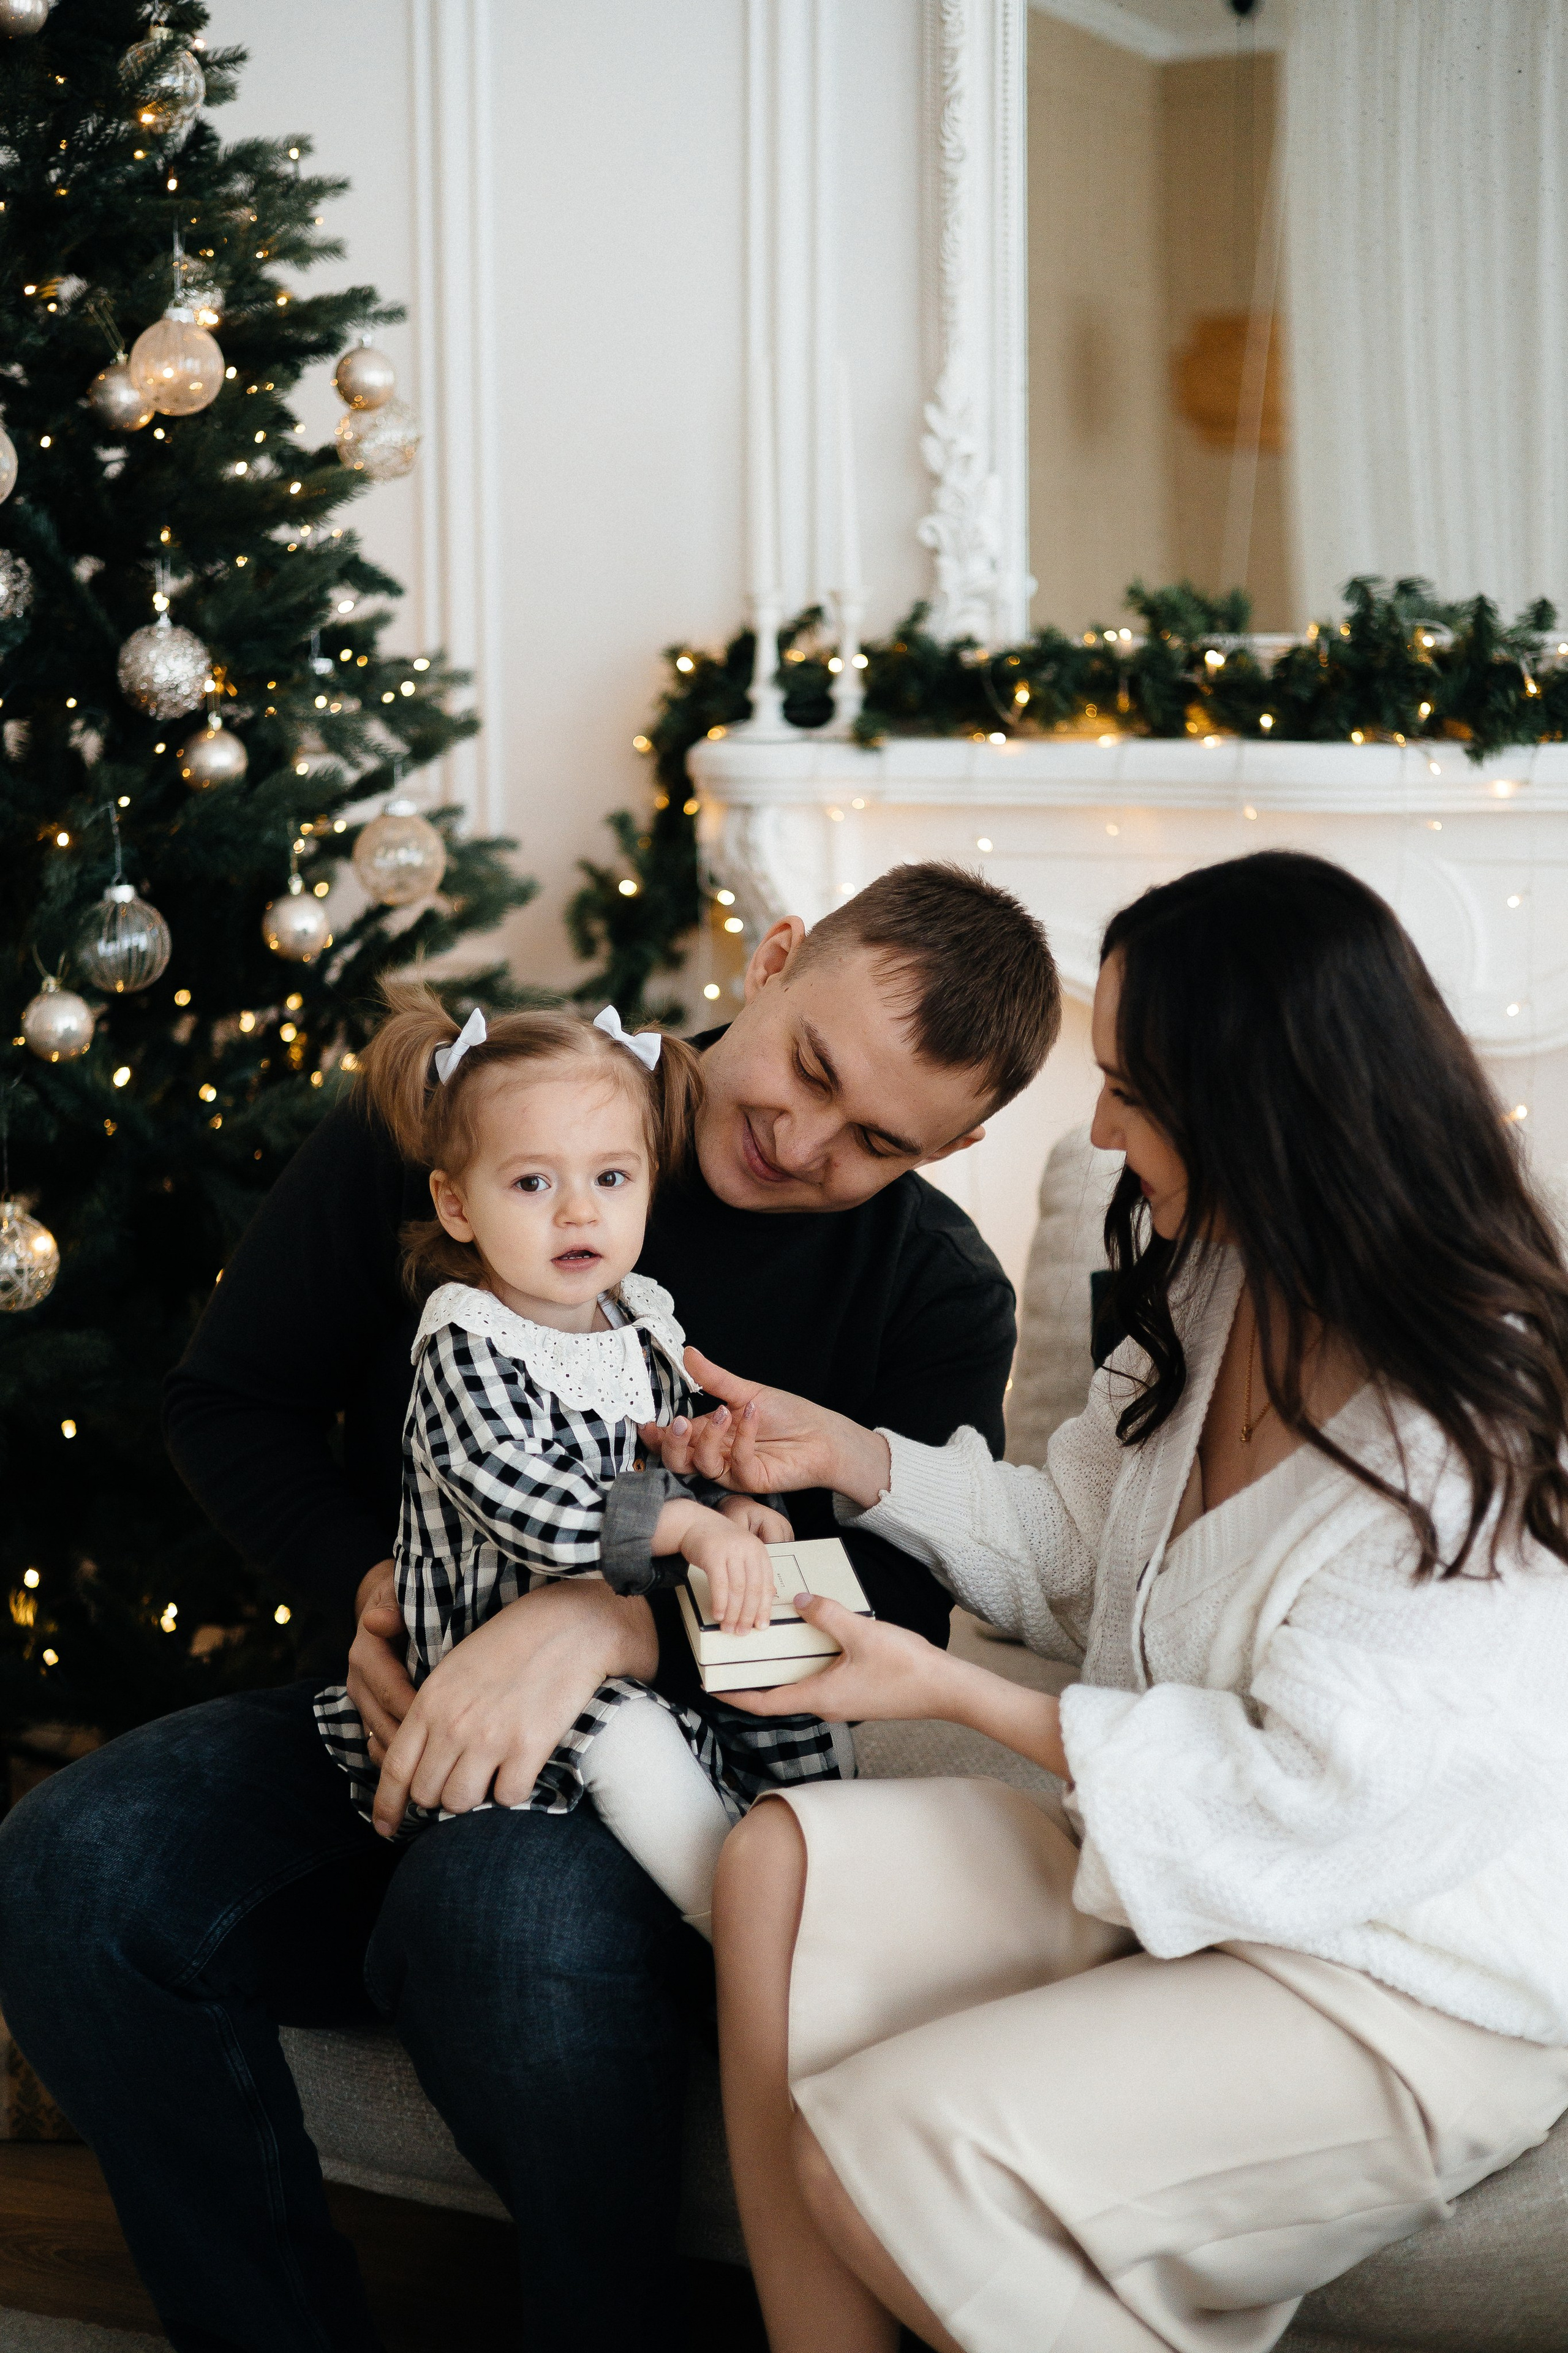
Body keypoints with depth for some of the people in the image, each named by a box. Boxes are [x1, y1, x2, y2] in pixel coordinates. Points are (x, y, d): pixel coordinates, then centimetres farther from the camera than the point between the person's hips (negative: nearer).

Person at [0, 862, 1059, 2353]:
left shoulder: (935, 1291, 0)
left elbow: (899, 1603, -12)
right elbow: (232, 1399, 9)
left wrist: (615, 1628, -29)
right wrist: (366, 1588, -11)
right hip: (399, 1712, 3)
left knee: (510, 1916, -38)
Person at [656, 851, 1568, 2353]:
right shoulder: (1215, 1286, 3)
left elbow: (1308, 1794, -23)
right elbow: (1077, 1544, 16)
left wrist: (956, 1694, -18)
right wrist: (850, 1455, 3)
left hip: (1400, 1992, -9)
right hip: (1173, 1861, 9)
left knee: (897, 2140, -23)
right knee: (778, 1865, -9)